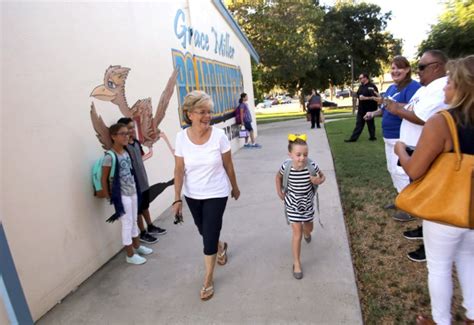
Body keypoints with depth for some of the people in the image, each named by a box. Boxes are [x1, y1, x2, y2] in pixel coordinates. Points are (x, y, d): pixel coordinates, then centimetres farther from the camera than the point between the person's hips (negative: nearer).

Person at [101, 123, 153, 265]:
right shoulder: (110, 157, -19)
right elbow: (104, 179, -13)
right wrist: (108, 196, -8)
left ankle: (137, 246, 39)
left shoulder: (126, 152, 3)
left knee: (134, 221, 20)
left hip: (133, 192, 7)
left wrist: (135, 188, 10)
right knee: (127, 224, 4)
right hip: (122, 195, -7)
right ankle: (130, 255, 20)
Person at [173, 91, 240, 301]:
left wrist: (235, 187, 6)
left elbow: (228, 166, -5)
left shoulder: (219, 136, -17)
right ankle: (221, 247, 56)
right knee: (204, 232, 21)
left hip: (216, 194, -2)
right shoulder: (181, 138, -13)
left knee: (209, 237, 0)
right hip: (192, 195, 3)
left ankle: (208, 280, 22)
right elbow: (179, 170, -8)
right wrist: (177, 198, -9)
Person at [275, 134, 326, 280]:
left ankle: (306, 233, 62)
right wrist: (279, 192, -6)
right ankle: (296, 263, 15)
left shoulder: (312, 166, -24)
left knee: (308, 229, 22)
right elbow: (278, 177, 0)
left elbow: (323, 176, -5)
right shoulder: (286, 167, -24)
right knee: (297, 232, -3)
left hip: (307, 202, 2)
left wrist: (318, 181, -26)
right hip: (293, 203, -2)